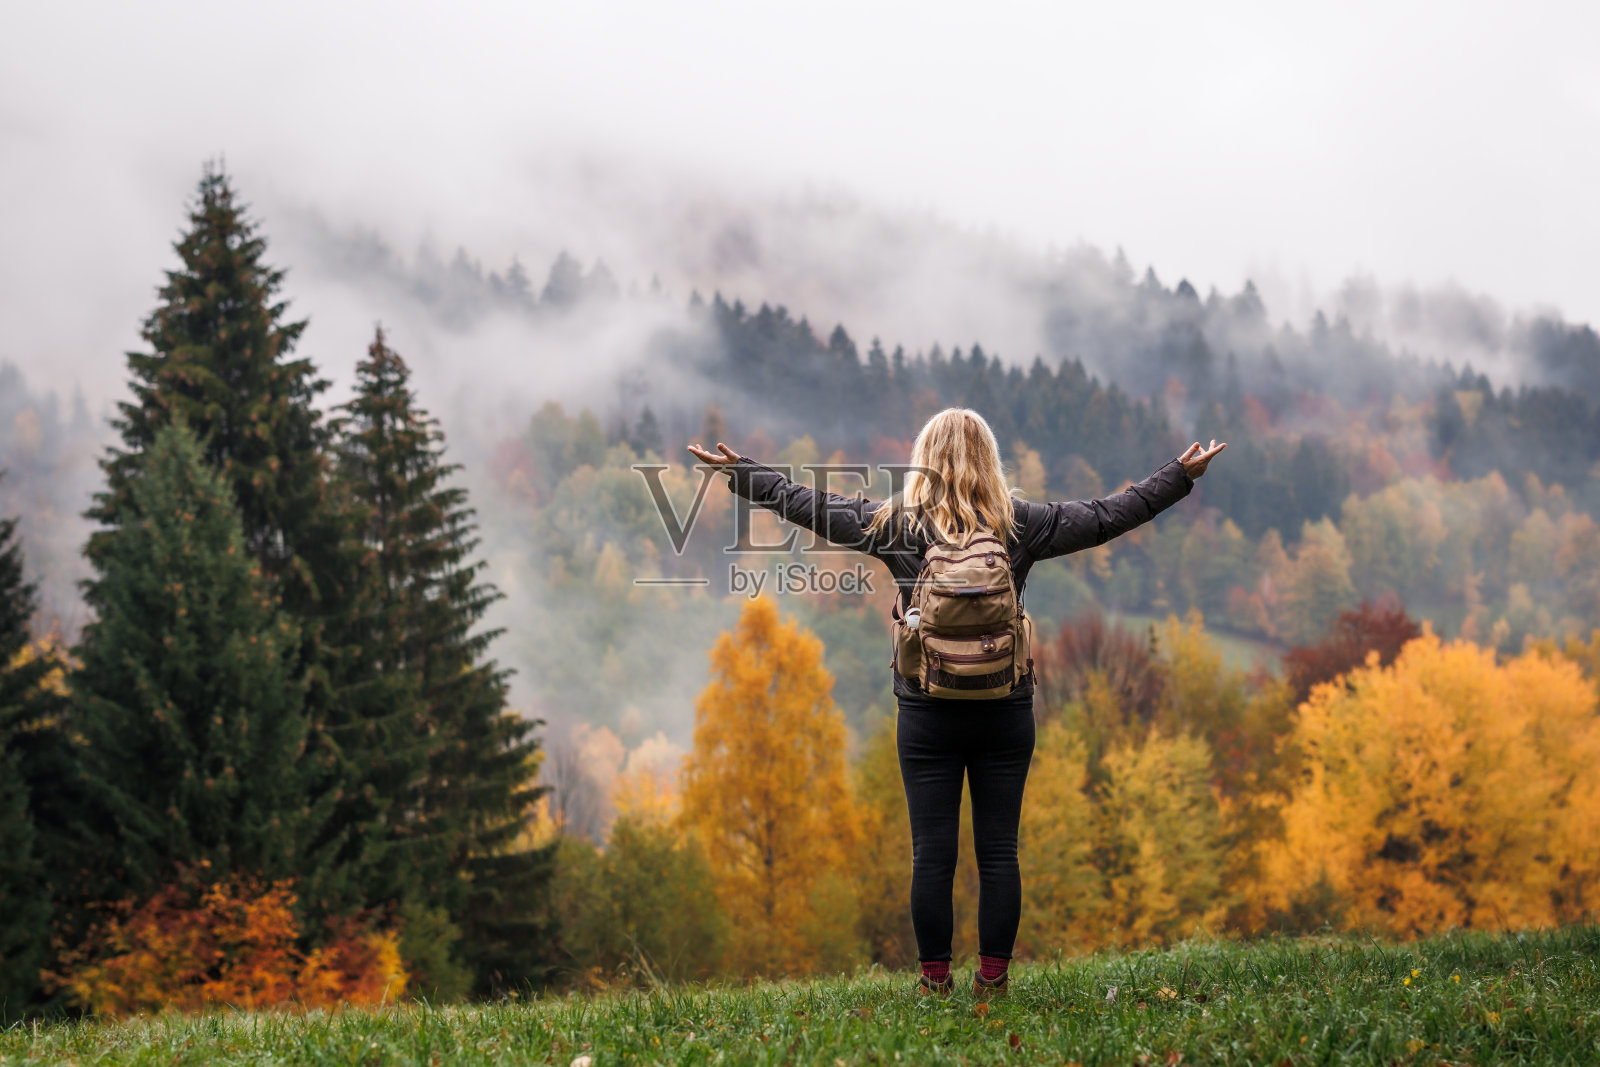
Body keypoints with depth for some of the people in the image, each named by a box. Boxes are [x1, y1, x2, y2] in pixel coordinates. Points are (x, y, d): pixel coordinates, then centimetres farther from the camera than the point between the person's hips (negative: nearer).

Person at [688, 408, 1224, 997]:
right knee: (998, 850, 5)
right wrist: (1179, 476, 18)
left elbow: (807, 504, 6)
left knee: (931, 853, 3)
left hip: (927, 714, -1)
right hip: (1005, 713, 1)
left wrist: (740, 473, 17)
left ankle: (935, 980, 6)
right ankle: (993, 978, 7)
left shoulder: (895, 523, -2)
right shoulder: (1022, 524, 0)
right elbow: (1108, 516, 7)